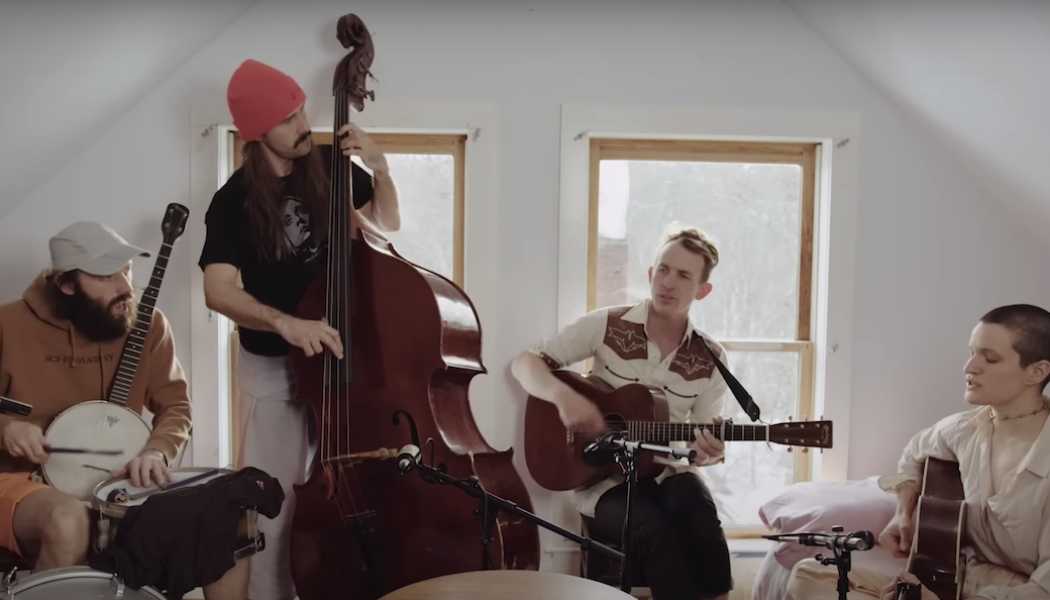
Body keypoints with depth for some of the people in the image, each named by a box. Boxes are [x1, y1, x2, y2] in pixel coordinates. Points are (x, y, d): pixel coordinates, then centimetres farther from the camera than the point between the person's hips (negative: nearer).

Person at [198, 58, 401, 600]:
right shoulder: (235, 201, -12)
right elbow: (218, 291, -21)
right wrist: (286, 323, -37)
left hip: (341, 350, 3)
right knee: (275, 504, 4)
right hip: (271, 367, -3)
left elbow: (387, 228, 6)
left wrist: (379, 170, -10)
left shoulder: (331, 168, -2)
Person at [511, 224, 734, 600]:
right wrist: (564, 395, -27)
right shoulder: (607, 325, -7)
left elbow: (702, 443, 4)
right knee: (656, 531, -33)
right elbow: (524, 363, -7)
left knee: (699, 514, -32)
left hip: (665, 473, 2)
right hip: (605, 477, -2)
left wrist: (709, 452, -21)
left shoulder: (710, 359, -1)